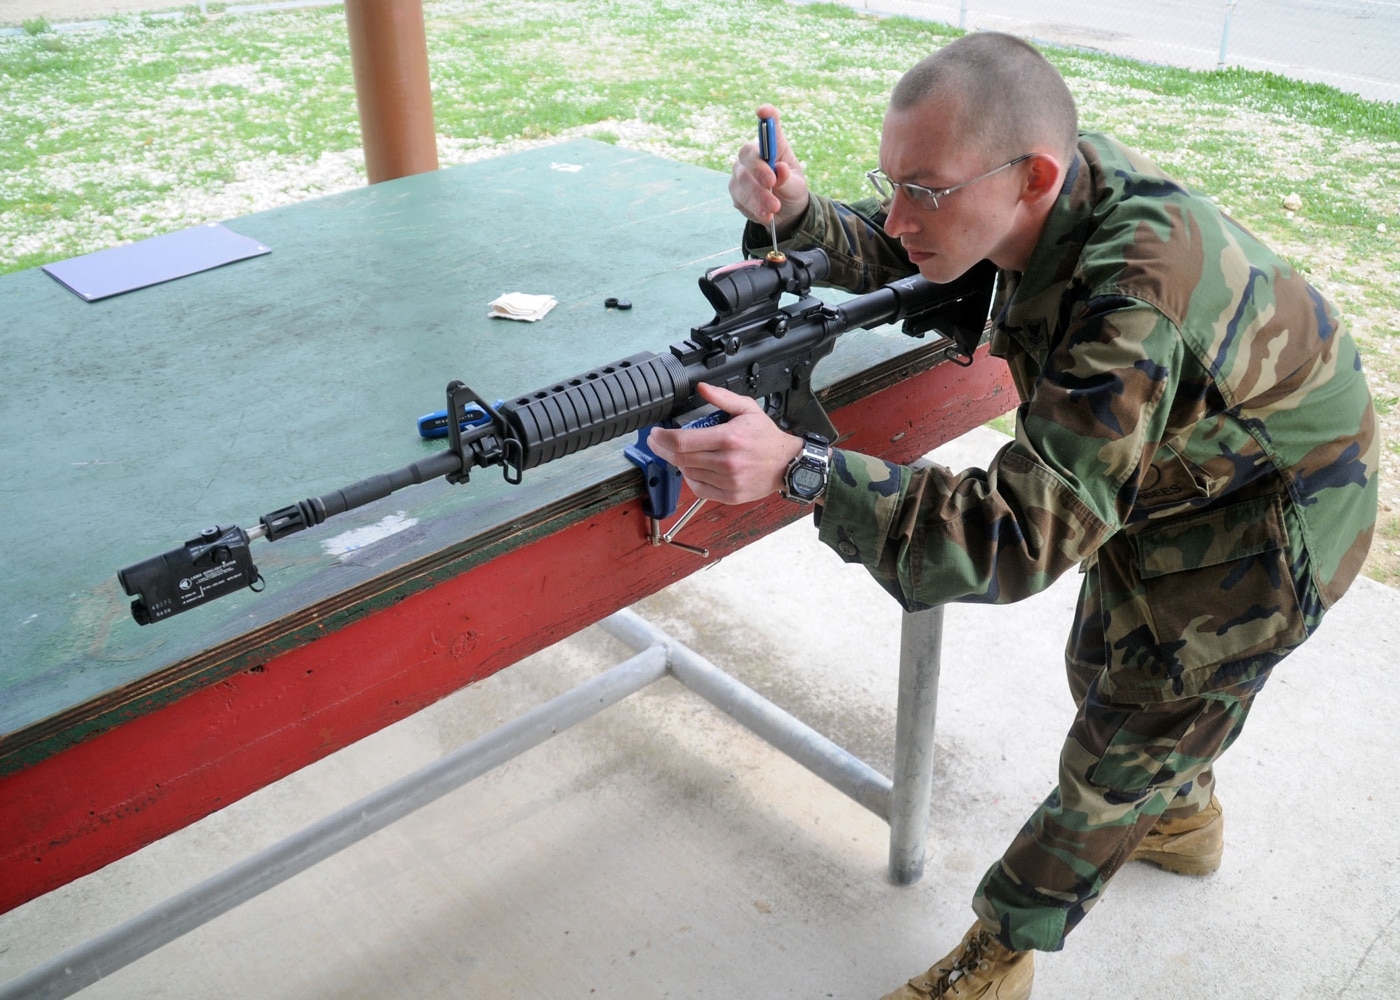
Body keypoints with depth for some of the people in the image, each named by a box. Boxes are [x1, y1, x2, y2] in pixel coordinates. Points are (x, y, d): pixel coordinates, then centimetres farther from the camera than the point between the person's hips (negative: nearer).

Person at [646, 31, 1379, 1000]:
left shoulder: (1137, 300, -43)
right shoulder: (1049, 176, -18)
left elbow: (1022, 536, -46)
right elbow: (875, 250, -4)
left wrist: (797, 468, -54)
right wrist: (797, 212, -27)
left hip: (1254, 531, -8)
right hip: (1161, 474, 8)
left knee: (1118, 757, 6)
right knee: (1105, 672, 26)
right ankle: (1183, 815, 55)